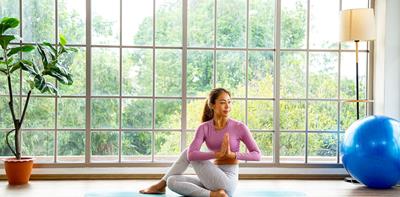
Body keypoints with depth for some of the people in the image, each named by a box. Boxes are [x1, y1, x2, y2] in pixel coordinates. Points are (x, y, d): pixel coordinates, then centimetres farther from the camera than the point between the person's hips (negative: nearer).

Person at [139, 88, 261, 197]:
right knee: (172, 181, -5)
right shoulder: (204, 128, -1)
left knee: (187, 153, -3)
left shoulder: (239, 127, -8)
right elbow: (191, 155, -15)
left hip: (227, 182, -5)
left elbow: (257, 155, -6)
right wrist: (218, 154, -25)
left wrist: (233, 155, -19)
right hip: (214, 179, 5)